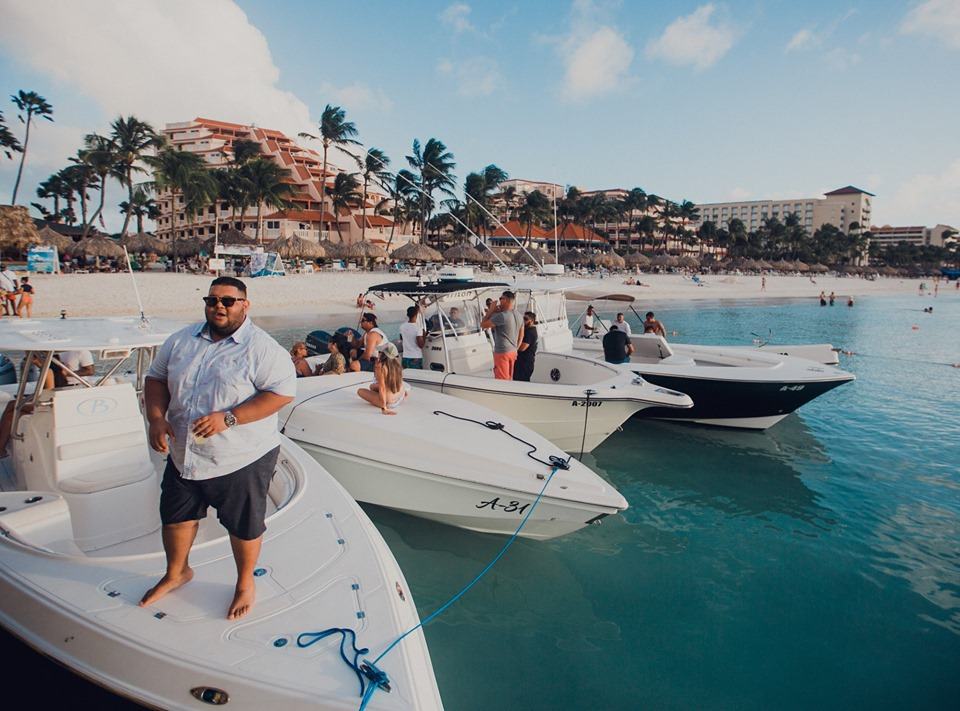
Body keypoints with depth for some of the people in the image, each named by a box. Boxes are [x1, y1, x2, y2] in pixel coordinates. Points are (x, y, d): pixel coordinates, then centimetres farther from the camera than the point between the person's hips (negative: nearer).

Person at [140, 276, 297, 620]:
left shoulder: (261, 347, -16)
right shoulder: (182, 340, 4)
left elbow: (282, 391, -23)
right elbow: (156, 378, 11)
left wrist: (229, 418, -27)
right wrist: (156, 418, -6)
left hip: (242, 459, -5)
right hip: (183, 454, 6)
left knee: (243, 526, 12)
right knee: (175, 515, 23)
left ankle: (245, 582, 38)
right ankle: (177, 572, 52)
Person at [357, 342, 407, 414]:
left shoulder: (380, 367, -23)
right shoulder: (396, 364, -5)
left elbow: (382, 388, -25)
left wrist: (384, 408, -24)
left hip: (389, 403, -6)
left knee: (360, 391, 7)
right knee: (372, 386, 26)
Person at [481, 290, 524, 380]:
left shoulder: (501, 316, -20)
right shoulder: (519, 317, 8)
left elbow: (483, 325, -13)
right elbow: (521, 336, 16)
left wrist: (490, 310, -5)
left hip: (502, 352, -8)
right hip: (513, 352, 8)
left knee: (502, 381, -2)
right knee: (509, 380, 16)